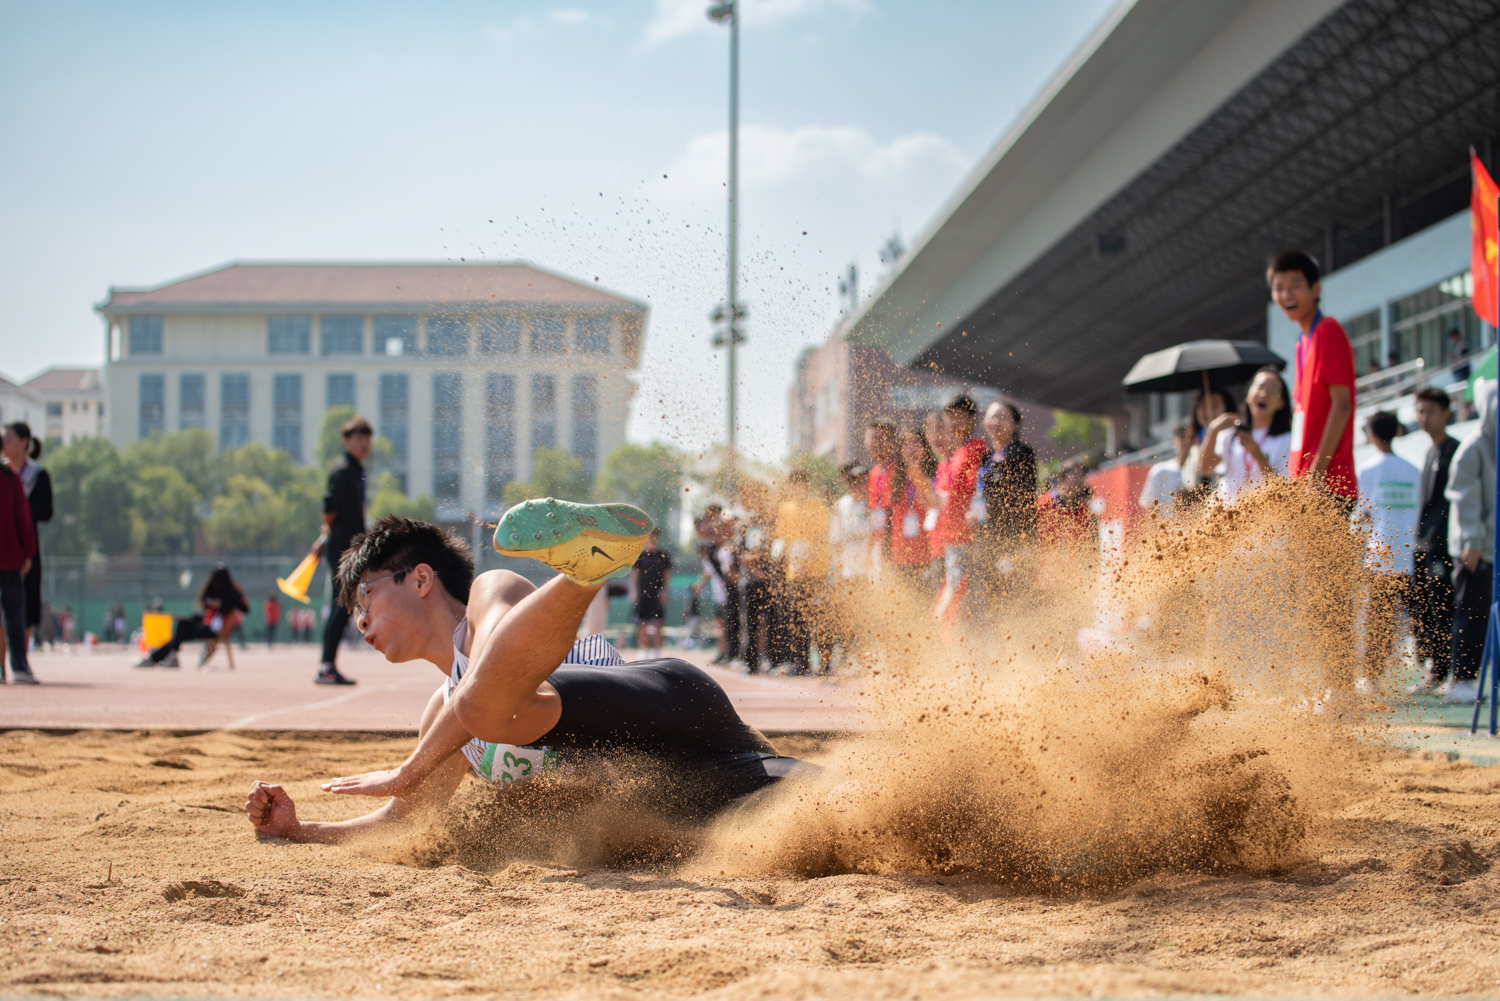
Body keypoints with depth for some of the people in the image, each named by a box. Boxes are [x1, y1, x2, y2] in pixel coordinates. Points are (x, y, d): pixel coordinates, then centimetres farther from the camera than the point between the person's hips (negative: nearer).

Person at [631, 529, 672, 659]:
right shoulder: (640, 555, 9)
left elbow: (667, 575, 6)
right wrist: (635, 591, 0)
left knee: (657, 624, -3)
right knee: (642, 625, 1)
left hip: (657, 594, -1)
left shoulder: (664, 555, 7)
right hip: (642, 593, 1)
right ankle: (644, 654, 7)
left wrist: (664, 591, -4)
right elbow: (635, 574, 9)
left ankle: (657, 655, 2)